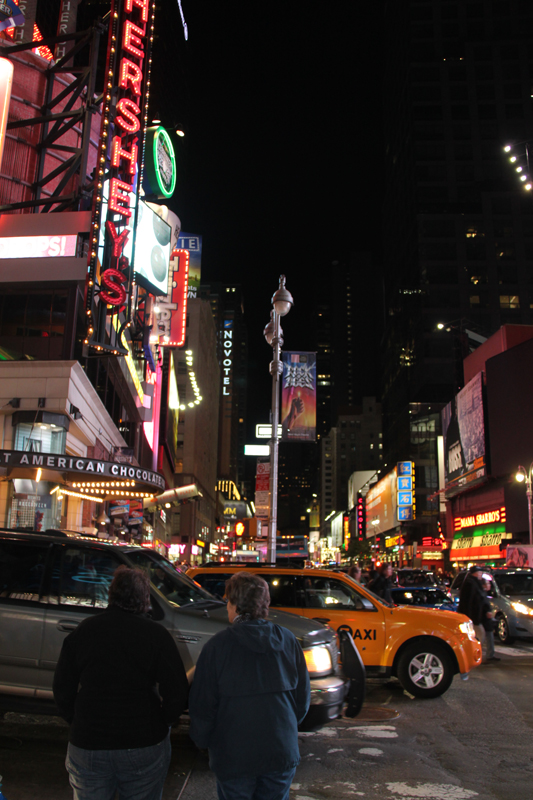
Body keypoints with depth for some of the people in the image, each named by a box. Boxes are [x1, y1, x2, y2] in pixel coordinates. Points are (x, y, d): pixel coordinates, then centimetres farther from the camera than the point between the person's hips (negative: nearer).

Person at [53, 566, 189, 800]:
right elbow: (177, 694, -12)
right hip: (144, 746, -2)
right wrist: (160, 723, 6)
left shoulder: (83, 630, -3)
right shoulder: (157, 634, -11)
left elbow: (62, 691, 3)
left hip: (87, 745, 2)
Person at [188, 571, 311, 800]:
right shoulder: (287, 641, -4)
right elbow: (303, 697, 6)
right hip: (282, 753, 3)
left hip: (235, 757, -3)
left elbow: (202, 706, -9)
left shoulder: (217, 646, -15)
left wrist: (203, 742, 9)